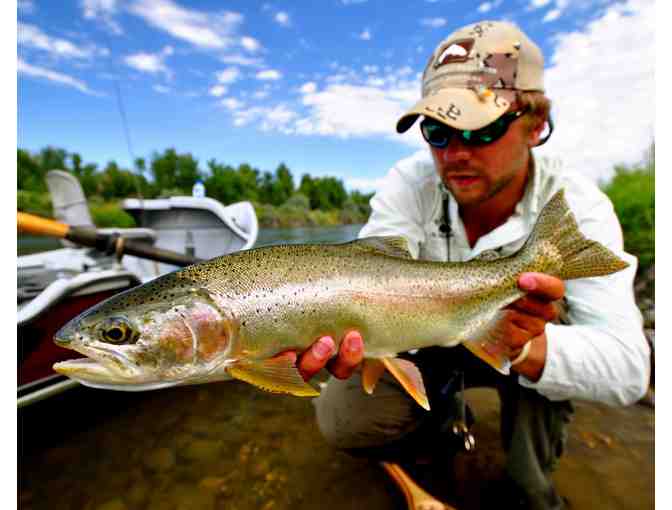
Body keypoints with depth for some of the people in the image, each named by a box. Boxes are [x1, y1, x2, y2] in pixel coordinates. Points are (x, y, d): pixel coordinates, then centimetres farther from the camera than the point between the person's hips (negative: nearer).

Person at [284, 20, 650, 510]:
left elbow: (627, 370, -32)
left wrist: (525, 347, -53)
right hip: (427, 347, 1)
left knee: (546, 347, -34)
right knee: (341, 420, -16)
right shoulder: (410, 183, -22)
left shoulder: (576, 207, -24)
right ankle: (441, 410, 17)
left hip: (518, 354, 0)